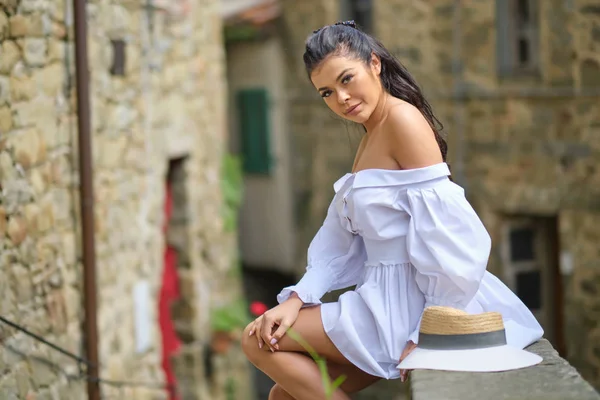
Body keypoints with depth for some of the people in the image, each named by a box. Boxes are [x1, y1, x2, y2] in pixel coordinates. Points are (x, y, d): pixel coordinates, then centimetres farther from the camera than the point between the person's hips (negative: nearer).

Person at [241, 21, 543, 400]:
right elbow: (342, 243, 13)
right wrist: (297, 299, -2)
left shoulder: (402, 119, -14)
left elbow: (443, 231, -20)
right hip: (385, 296, 10)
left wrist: (427, 333, -21)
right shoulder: (370, 139, 16)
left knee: (258, 343, -6)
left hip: (409, 304, -10)